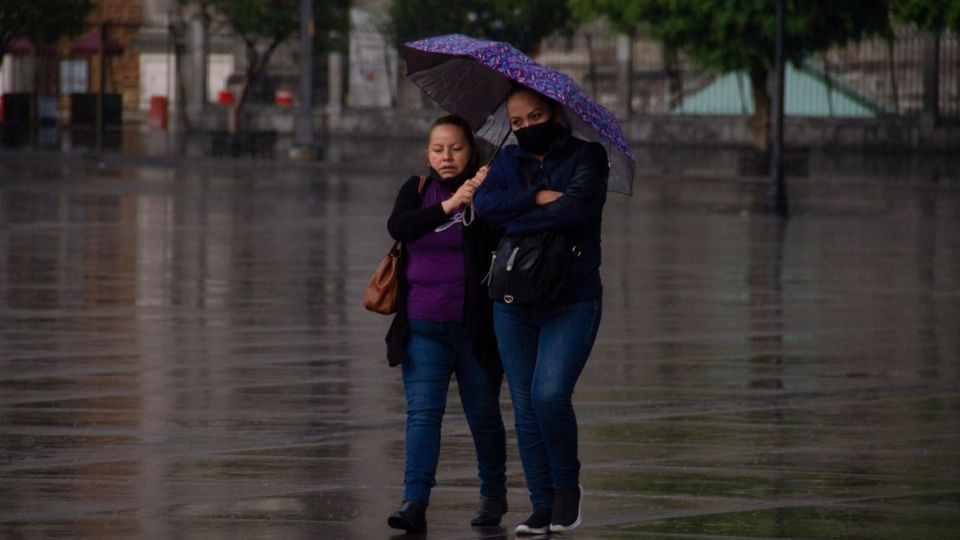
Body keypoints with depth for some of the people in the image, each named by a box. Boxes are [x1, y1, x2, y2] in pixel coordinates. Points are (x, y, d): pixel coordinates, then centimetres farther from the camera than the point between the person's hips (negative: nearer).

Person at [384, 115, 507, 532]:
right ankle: (415, 502, -15)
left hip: (474, 327, -2)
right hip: (423, 328, 2)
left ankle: (493, 494, 29)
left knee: (483, 413, 10)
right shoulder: (417, 190, 6)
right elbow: (397, 227, -13)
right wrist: (449, 205, -25)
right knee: (423, 412, -8)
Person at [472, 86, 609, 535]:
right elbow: (483, 203, -6)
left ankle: (567, 485, 3)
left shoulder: (586, 157, -1)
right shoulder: (509, 161, 12)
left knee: (549, 394, -19)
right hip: (514, 303, 4)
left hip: (572, 302, -4)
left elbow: (577, 208, -18)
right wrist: (536, 199, -17)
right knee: (525, 406, 3)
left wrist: (514, 221, -11)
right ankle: (542, 506, 10)